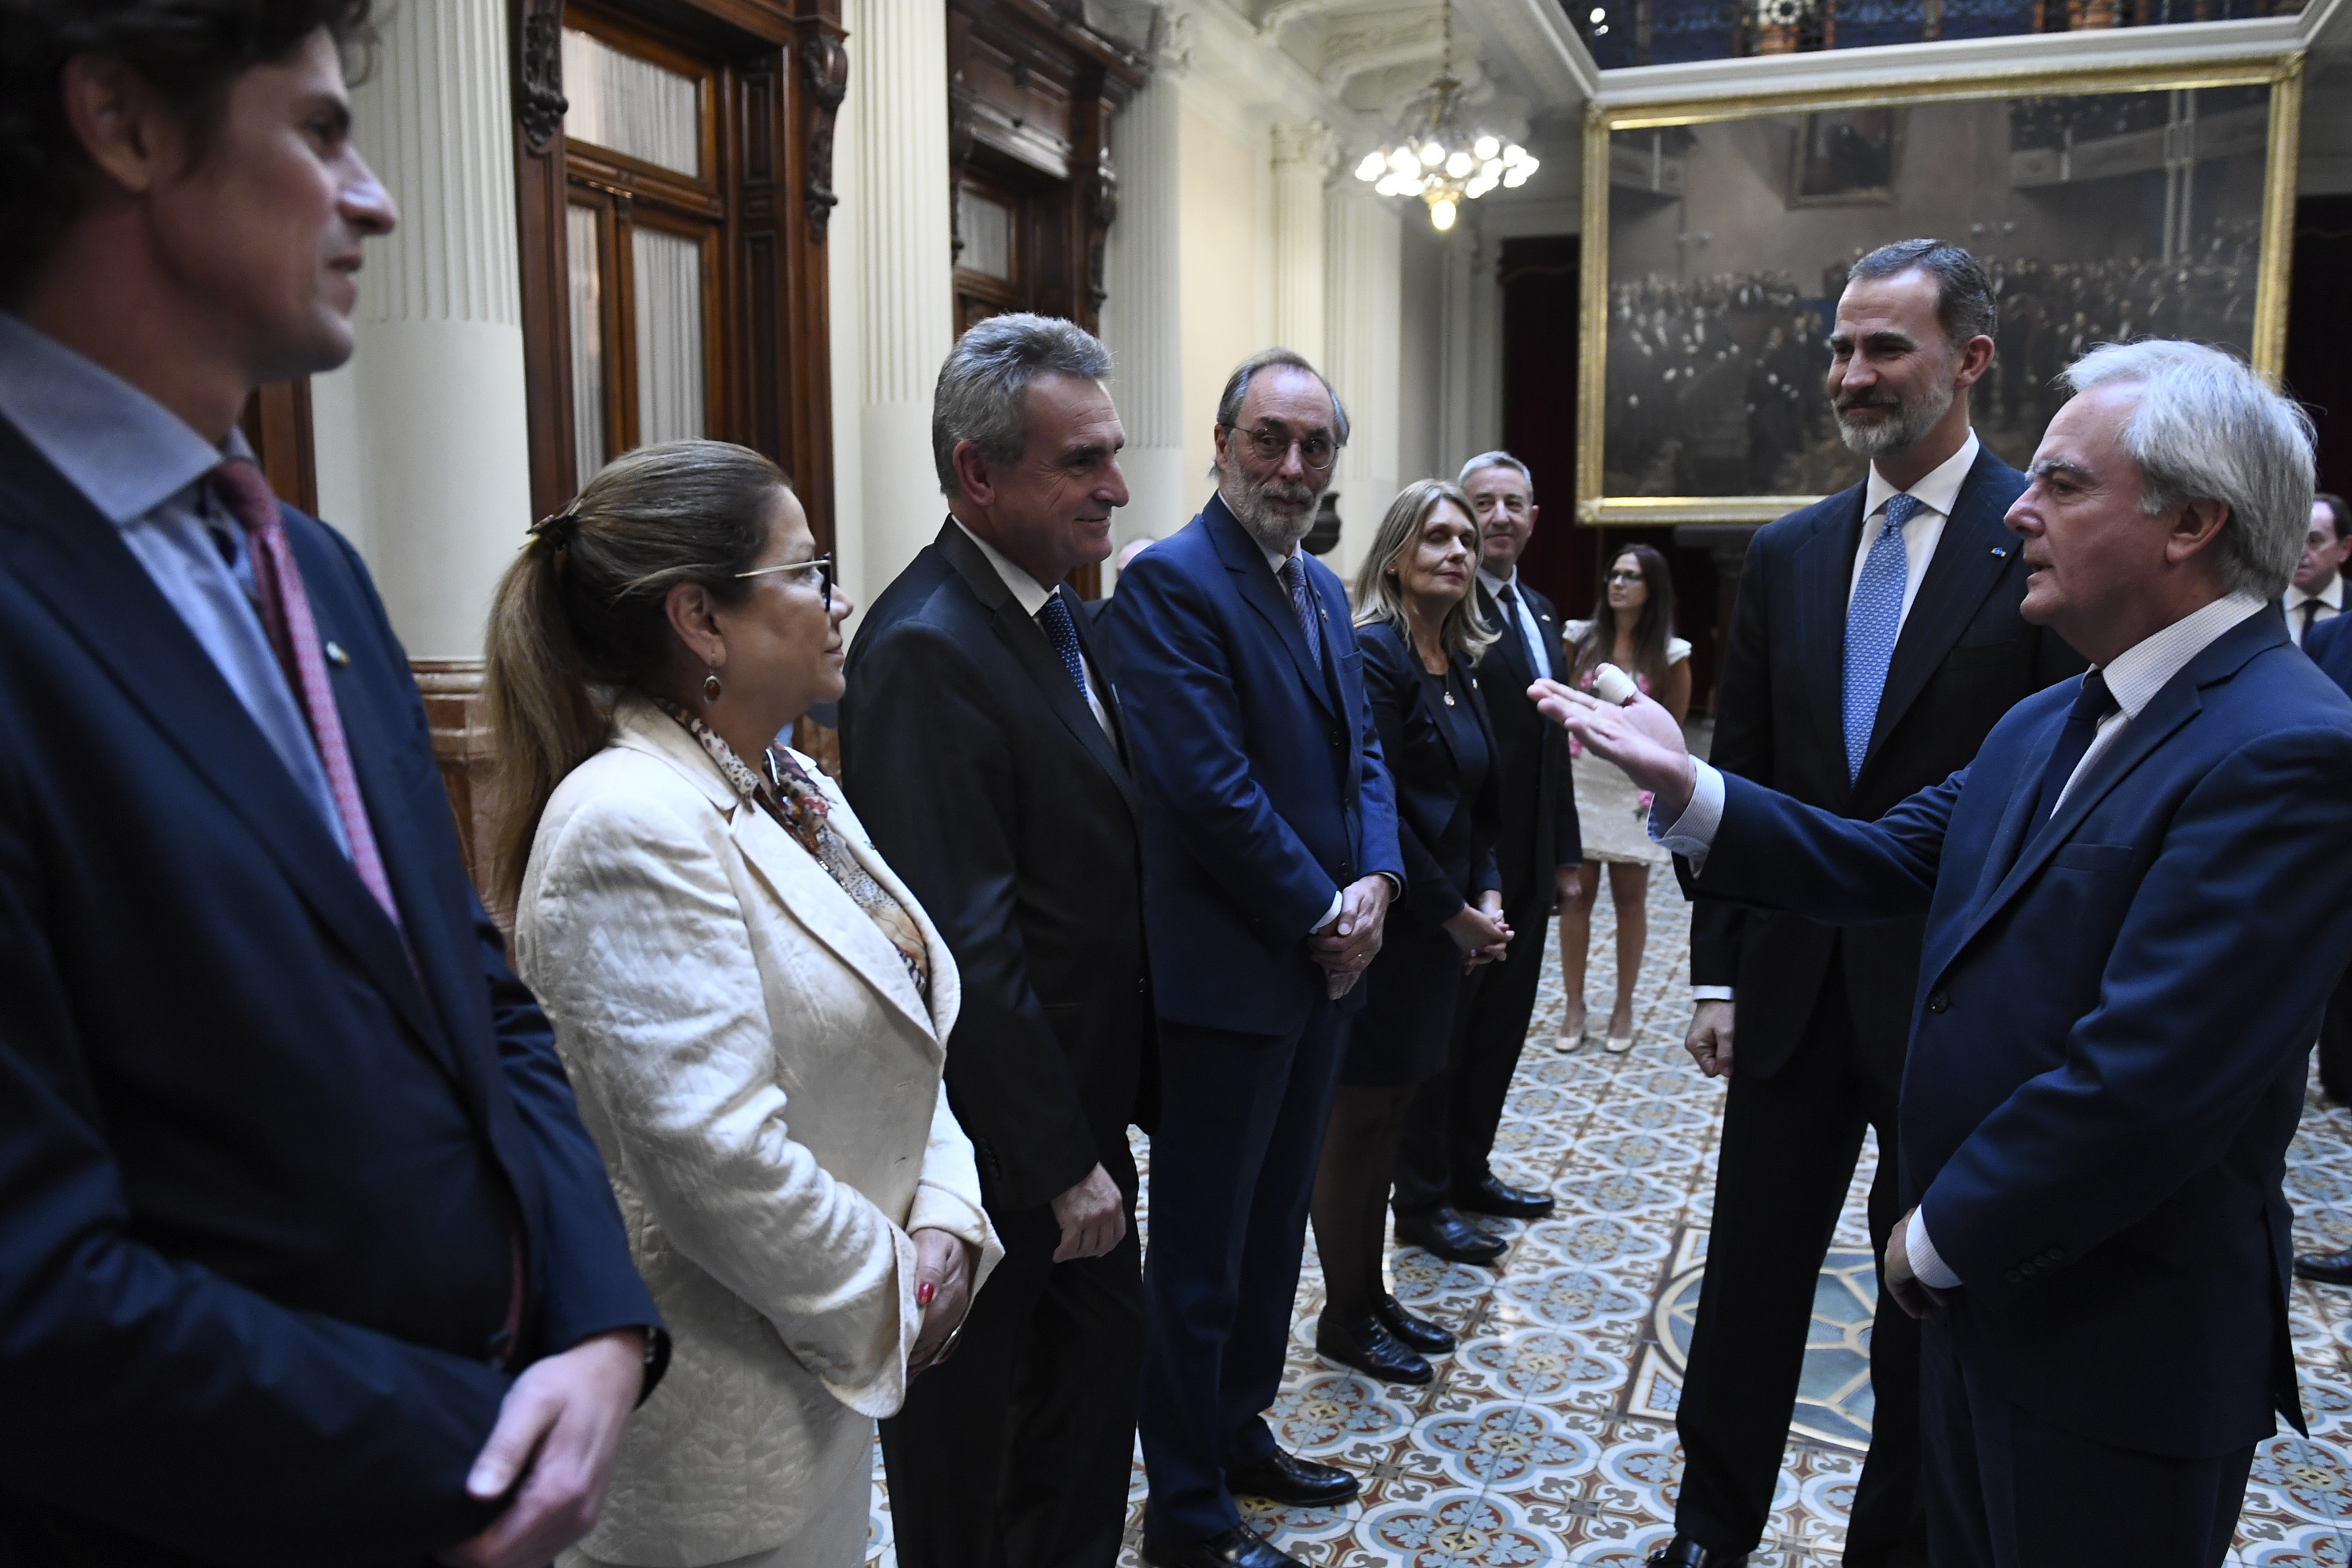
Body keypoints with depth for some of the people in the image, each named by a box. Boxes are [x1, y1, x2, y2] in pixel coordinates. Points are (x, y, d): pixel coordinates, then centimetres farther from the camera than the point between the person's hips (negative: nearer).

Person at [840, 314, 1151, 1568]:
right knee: (972, 1442, 13)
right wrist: (1060, 1164, -18)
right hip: (997, 1140, -9)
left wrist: (1098, 1123, 12)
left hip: (1076, 1105, 9)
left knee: (1099, 1375, 23)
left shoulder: (1057, 613, 6)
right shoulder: (928, 648, -24)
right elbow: (964, 943, -26)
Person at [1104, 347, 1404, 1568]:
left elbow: (1359, 747, 13)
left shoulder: (1322, 588, 13)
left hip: (1322, 962, 9)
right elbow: (1211, 784, -22)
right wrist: (1324, 913, -14)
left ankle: (1240, 1435, 39)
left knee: (1274, 1225, 21)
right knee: (1201, 1251, 6)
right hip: (1226, 974, -8)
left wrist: (1376, 882, -4)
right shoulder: (1169, 581, -15)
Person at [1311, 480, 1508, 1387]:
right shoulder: (1372, 653, -15)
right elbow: (1376, 811, -20)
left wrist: (1487, 897, 0)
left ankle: (1372, 1294, 30)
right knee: (1356, 1117, 3)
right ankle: (1343, 1320, 17)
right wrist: (1455, 914, -13)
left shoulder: (1459, 663, 11)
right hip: (1381, 926, -9)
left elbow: (1479, 799, 15)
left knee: (1388, 1112, 17)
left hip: (1442, 931, 9)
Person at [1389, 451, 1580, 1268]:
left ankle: (1468, 1170, 33)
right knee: (1442, 1031, 4)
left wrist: (1565, 850, 17)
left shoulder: (1539, 611, 15)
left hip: (1527, 864, 9)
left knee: (1502, 1025, 18)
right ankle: (1422, 1201, 17)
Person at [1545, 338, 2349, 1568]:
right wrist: (1685, 788, -9)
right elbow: (1883, 864, 4)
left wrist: (1942, 1234, -17)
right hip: (1981, 1295, 8)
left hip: (2117, 1348, -8)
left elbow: (2146, 1078, -28)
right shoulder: (2044, 726, 8)